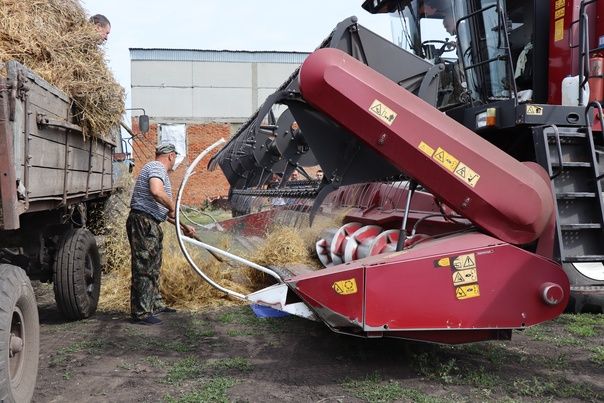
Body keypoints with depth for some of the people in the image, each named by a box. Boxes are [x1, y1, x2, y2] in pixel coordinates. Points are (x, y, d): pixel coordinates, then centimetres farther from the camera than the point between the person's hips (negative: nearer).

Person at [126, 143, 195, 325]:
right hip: (143, 222, -11)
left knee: (153, 267, 18)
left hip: (151, 224, 11)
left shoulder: (158, 170, 23)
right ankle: (141, 312, -2)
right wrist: (173, 207, -15)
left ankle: (155, 305, 29)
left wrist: (183, 226, 28)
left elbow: (161, 209, 28)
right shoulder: (156, 167, -9)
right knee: (144, 268, -7)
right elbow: (156, 192, -31)